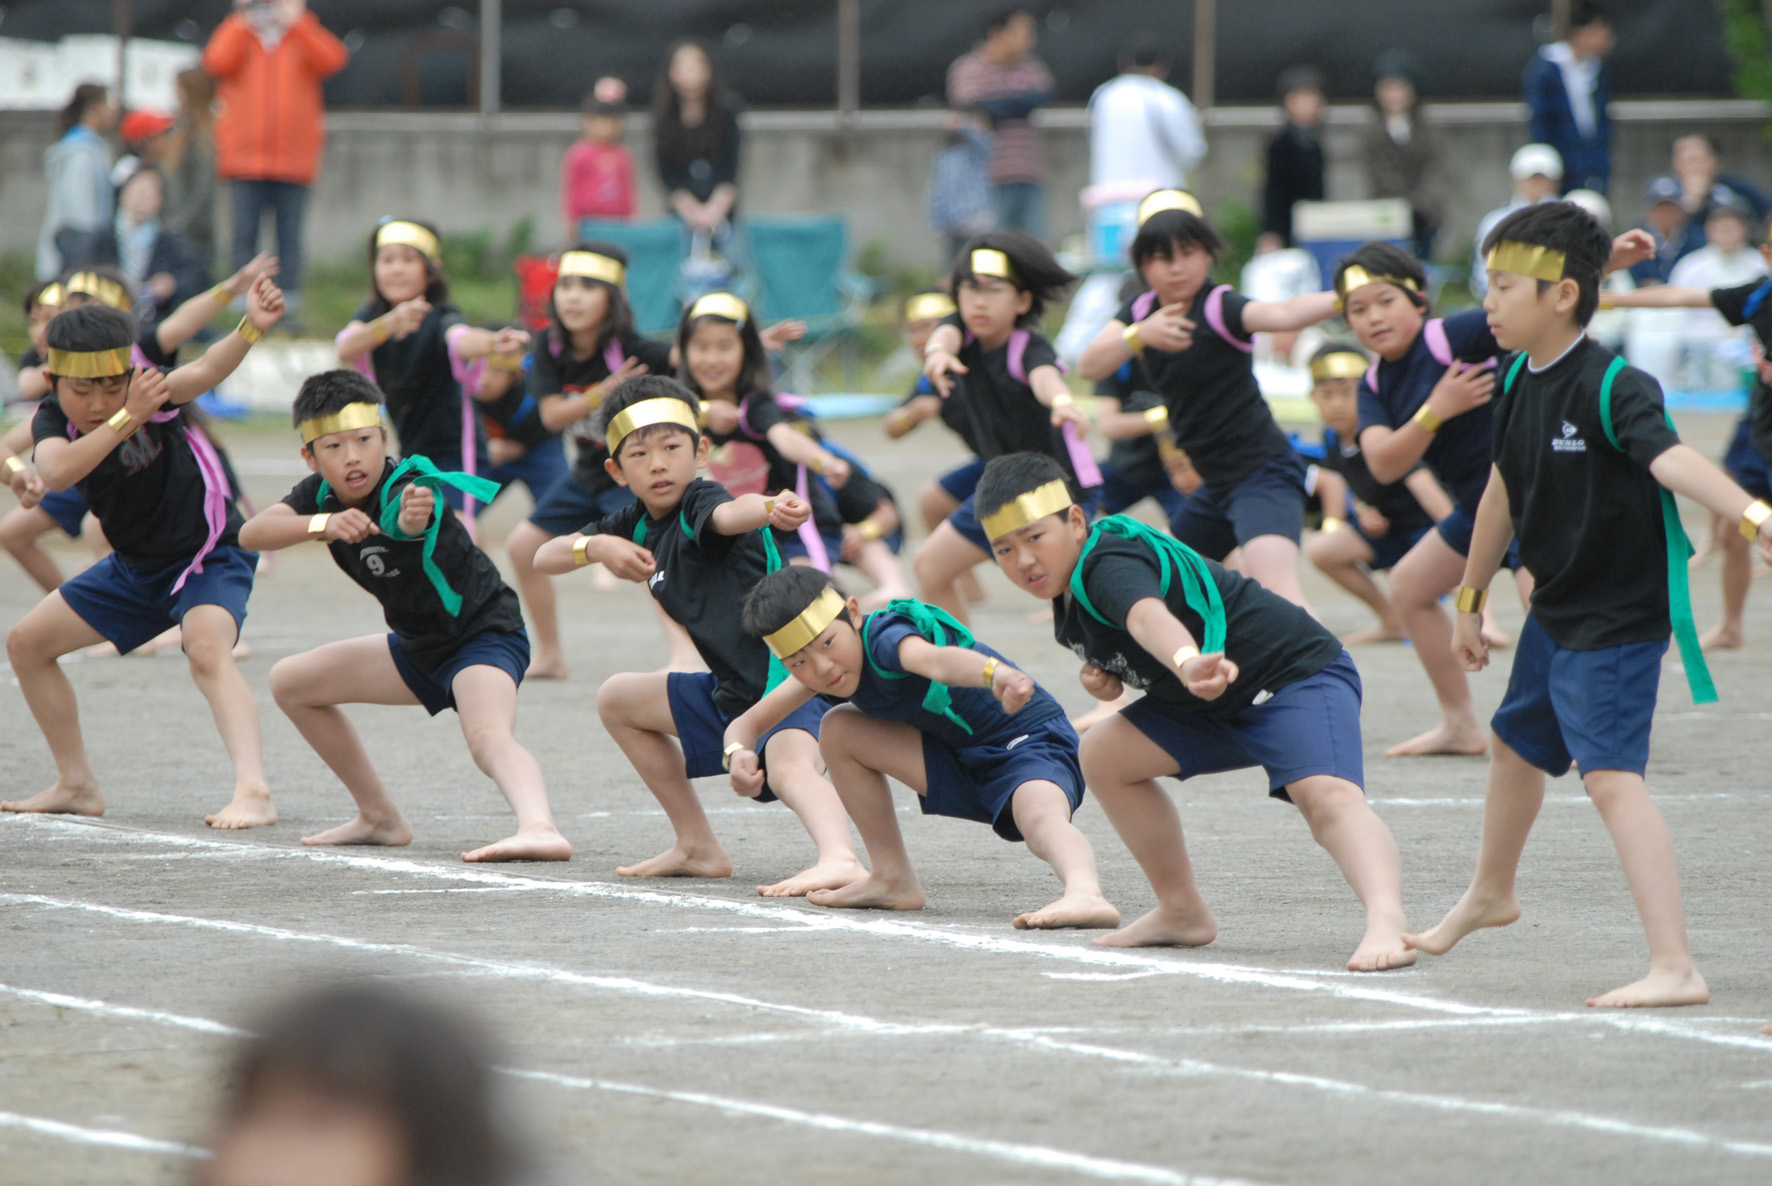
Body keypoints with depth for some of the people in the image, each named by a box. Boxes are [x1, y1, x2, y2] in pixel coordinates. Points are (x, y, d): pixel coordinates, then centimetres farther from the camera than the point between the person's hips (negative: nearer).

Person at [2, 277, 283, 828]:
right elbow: (55, 472, -37)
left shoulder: (153, 396, -24)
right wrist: (127, 419, -49)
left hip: (209, 555, -7)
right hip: (136, 566, 7)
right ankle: (77, 786, 22)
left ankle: (253, 792, -46)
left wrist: (250, 329, -66)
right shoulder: (54, 420, -14)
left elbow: (204, 370, -45)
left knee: (208, 651, -34)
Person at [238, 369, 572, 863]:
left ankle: (540, 827, -63)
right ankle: (380, 818, 21)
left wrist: (414, 518, -78)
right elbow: (251, 534, -24)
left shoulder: (409, 486, -27)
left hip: (485, 633, -9)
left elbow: (406, 521, -53)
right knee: (291, 682, 14)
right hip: (420, 646, 9)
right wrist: (322, 524, -42)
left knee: (488, 737, -36)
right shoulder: (321, 494, -8)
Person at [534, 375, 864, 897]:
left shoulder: (700, 502, -16)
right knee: (617, 700, 24)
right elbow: (544, 558, 9)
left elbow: (730, 514, -41)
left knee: (790, 766, -37)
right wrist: (594, 546, -13)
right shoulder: (637, 523, 9)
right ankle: (697, 847, 25)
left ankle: (839, 858, -67)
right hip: (731, 691, 10)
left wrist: (772, 508, -65)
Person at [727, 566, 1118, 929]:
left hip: (1033, 742, -8)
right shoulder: (818, 670, 1)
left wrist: (995, 673, -69)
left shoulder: (884, 638, -24)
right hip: (966, 762, 8)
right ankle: (893, 880, 7)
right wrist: (739, 753, -18)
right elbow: (747, 724, 7)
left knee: (1040, 816, -38)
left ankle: (1085, 893, -67)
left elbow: (939, 660, -47)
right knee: (839, 730, 3)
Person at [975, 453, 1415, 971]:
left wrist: (1187, 662, -71)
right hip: (1222, 707, 10)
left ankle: (1386, 919, -55)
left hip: (1301, 674, -10)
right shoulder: (1069, 587, 5)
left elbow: (1148, 616, -49)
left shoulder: (1109, 565, -25)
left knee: (1325, 794, -34)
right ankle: (1182, 913, 18)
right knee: (1104, 755, 11)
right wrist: (1102, 675, 0)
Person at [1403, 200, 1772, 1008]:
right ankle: (1489, 894, 57)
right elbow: (1504, 489, 14)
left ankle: (1675, 967, -26)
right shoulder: (1519, 380, 1)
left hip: (1619, 620, -9)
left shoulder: (1611, 387, -25)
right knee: (1515, 747, 28)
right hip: (1556, 609, 9)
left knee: (1610, 775, -21)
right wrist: (1471, 597, 22)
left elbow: (1670, 458, -42)